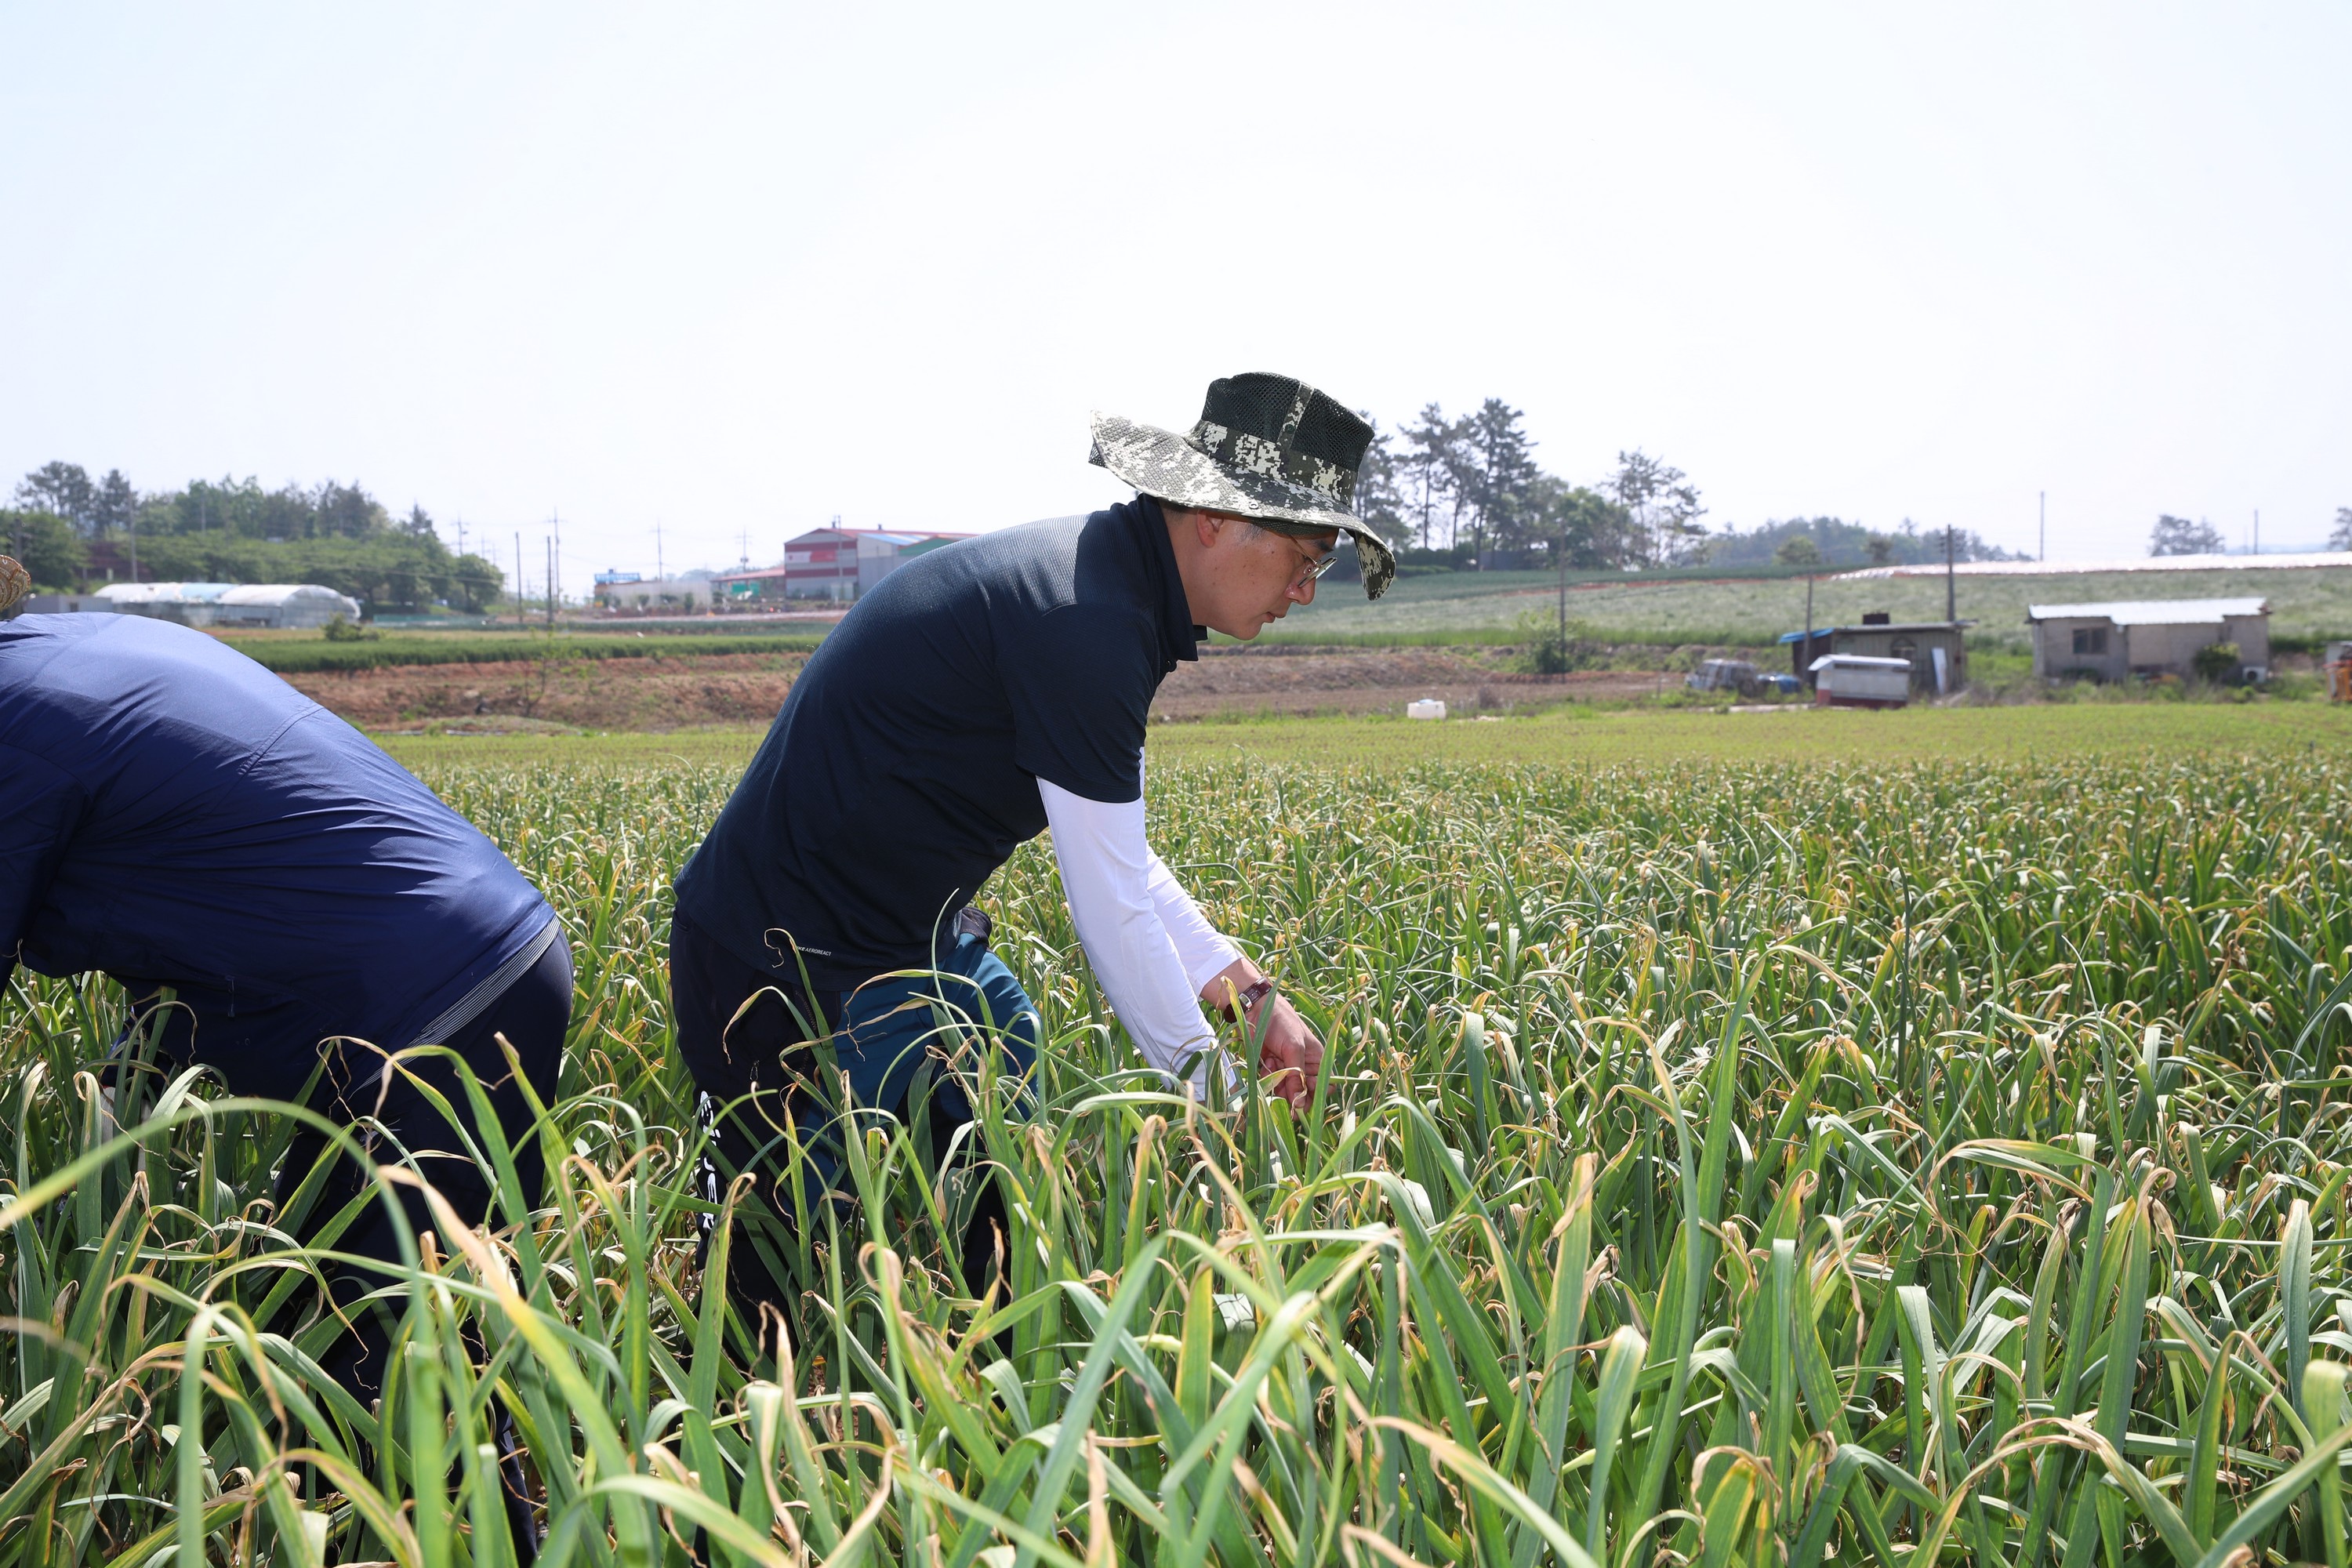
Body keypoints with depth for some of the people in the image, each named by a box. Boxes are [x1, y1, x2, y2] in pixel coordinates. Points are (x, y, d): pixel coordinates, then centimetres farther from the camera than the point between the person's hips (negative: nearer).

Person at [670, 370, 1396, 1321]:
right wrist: (1215, 1098, -9)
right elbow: (1112, 906, -21)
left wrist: (1250, 995, 9)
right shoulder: (1080, 619, -25)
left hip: (912, 947, 10)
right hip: (793, 970, -10)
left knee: (1006, 1232, 14)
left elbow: (1114, 856, 15)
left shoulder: (1107, 585, 7)